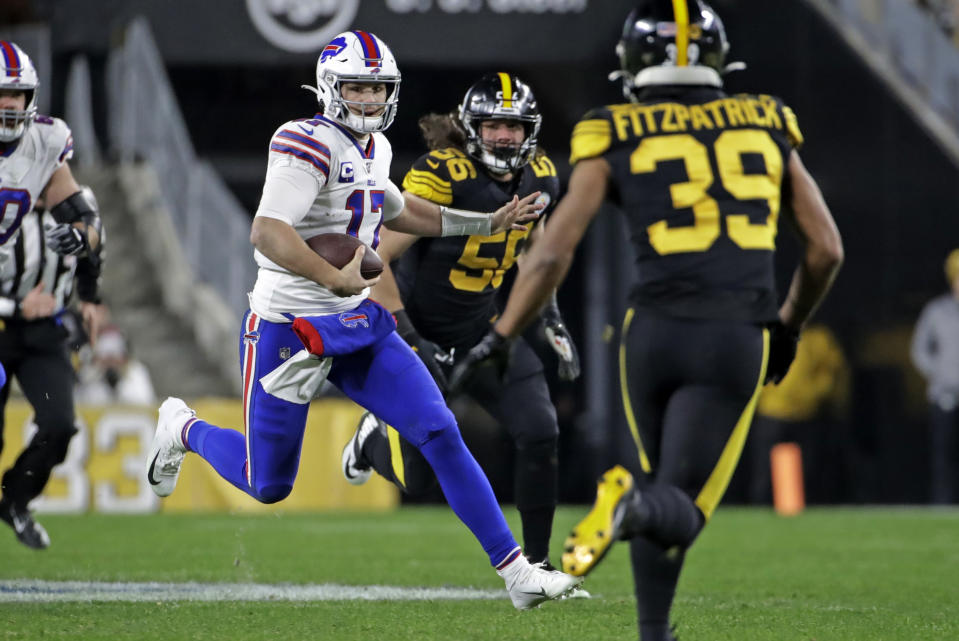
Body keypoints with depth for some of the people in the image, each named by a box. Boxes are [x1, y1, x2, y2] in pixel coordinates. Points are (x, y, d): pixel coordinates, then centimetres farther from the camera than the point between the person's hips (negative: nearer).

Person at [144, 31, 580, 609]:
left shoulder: (374, 148, 9)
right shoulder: (311, 144, -18)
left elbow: (393, 211, 31)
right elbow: (267, 233, -30)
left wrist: (488, 224, 28)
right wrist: (333, 279, -40)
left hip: (358, 323, 7)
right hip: (289, 330, -7)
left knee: (441, 434, -8)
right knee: (268, 486, 7)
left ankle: (516, 571, -6)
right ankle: (182, 428, 39)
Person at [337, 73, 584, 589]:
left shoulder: (538, 178, -4)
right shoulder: (441, 175, -24)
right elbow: (374, 261, -23)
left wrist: (552, 323, 10)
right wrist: (409, 343, -25)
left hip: (485, 327, 5)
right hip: (424, 329, -5)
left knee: (540, 434, -12)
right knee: (420, 477, -3)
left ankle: (536, 563, 5)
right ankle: (377, 437, 34)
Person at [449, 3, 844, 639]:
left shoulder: (616, 139, 6)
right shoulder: (764, 126, 12)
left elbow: (552, 253, 0)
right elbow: (826, 249, 13)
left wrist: (500, 339, 9)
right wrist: (789, 325, 29)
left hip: (655, 332, 0)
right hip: (738, 341, 0)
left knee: (657, 479, 23)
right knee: (678, 511, -1)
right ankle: (638, 505, -36)